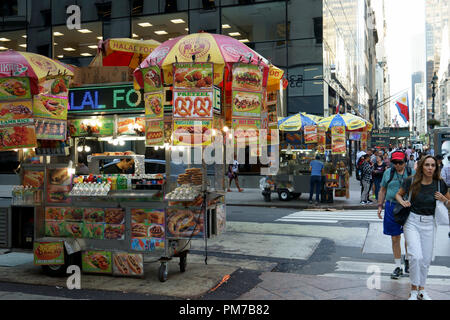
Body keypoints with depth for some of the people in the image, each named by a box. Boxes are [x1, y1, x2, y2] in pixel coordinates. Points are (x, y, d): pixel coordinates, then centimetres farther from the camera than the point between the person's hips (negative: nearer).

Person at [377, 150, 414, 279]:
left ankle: (407, 260, 30)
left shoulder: (412, 173, 3)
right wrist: (380, 205, 7)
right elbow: (383, 190, 13)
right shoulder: (388, 173, 6)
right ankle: (398, 267, 15)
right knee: (395, 238, 4)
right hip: (392, 207, 1)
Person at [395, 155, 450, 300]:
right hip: (412, 222, -2)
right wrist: (402, 202, -10)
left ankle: (422, 289, 28)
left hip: (429, 224, 2)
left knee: (426, 260, 9)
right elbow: (398, 194, 10)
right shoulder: (411, 181, -7)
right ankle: (414, 289, 3)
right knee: (416, 256, -16)